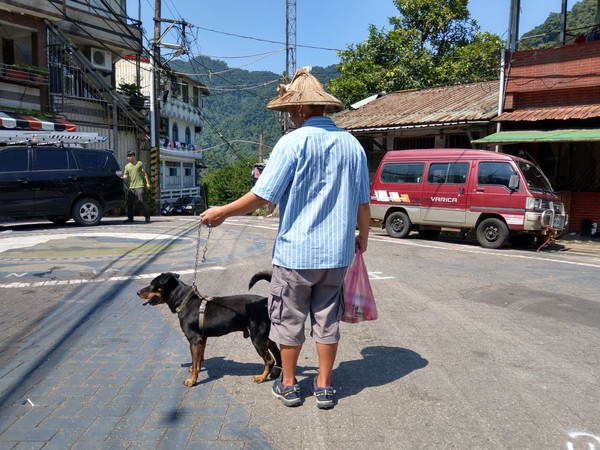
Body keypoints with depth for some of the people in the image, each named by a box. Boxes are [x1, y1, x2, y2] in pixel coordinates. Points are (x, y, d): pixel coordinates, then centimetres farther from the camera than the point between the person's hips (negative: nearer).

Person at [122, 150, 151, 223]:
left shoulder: (139, 163, 5)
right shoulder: (127, 166, 15)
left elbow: (144, 173, 4)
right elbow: (125, 175, 14)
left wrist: (147, 182, -2)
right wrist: (124, 177, -9)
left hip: (139, 186, -5)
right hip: (131, 187, 5)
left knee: (143, 202, -8)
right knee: (130, 203, 5)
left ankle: (147, 218, -3)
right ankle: (130, 218, 15)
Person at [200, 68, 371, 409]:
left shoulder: (294, 142, -12)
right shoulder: (352, 144, 3)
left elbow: (262, 196, -15)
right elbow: (363, 202, 7)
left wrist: (222, 213, -1)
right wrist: (363, 237, 23)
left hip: (296, 252, -4)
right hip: (337, 253, 5)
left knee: (290, 320, 13)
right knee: (327, 320, 15)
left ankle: (289, 384, 27)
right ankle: (324, 387, 25)